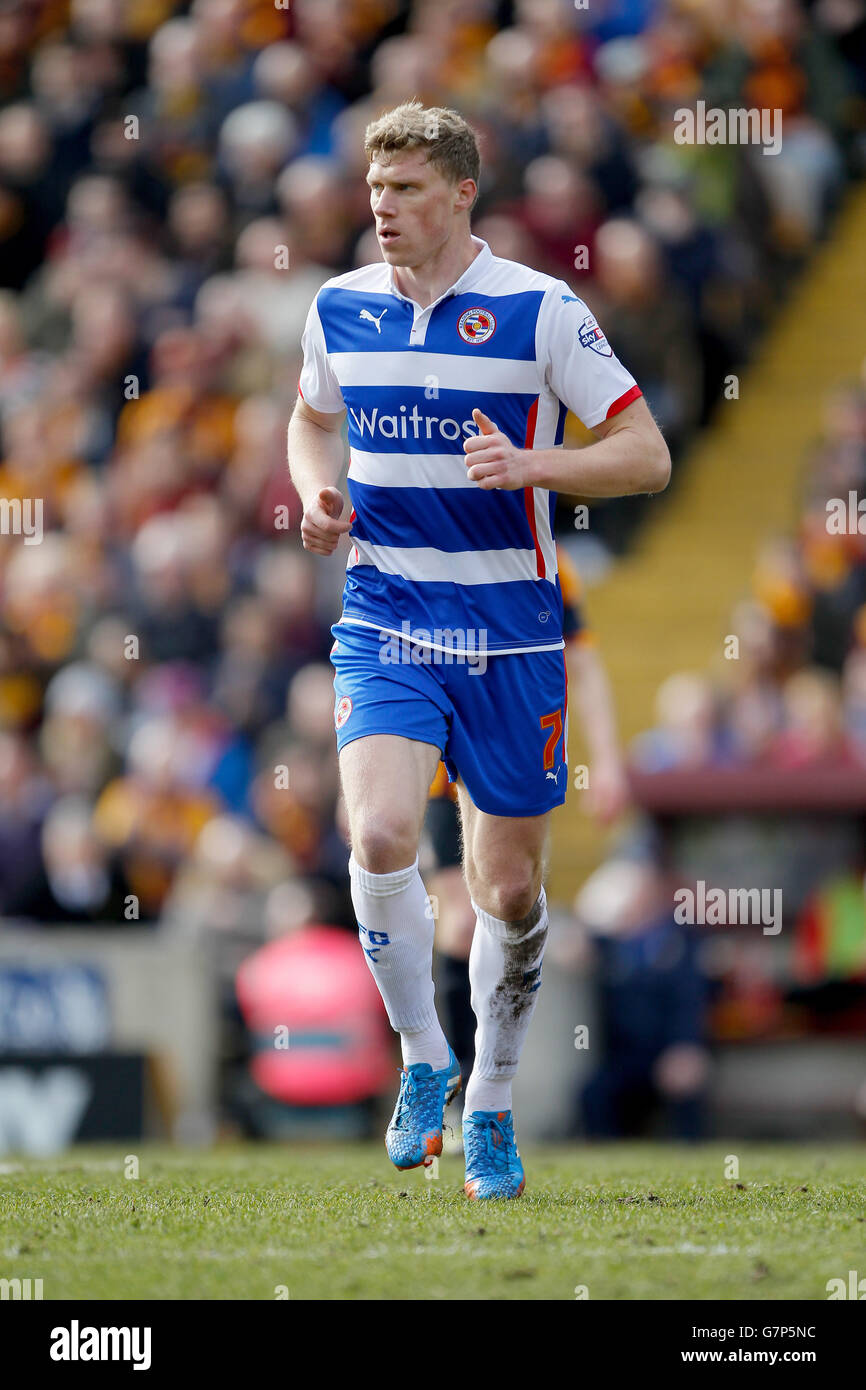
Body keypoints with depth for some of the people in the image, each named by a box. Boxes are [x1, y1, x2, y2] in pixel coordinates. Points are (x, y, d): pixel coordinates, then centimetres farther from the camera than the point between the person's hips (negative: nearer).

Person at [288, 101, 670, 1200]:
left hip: (509, 630, -1)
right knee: (380, 839, -21)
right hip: (383, 623, 2)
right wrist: (317, 495, 3)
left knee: (511, 890, 5)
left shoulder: (541, 311, -8)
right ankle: (423, 1061, 2)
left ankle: (489, 1110, 26)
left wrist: (533, 465, -23)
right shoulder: (340, 307, 4)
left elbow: (647, 456, -6)